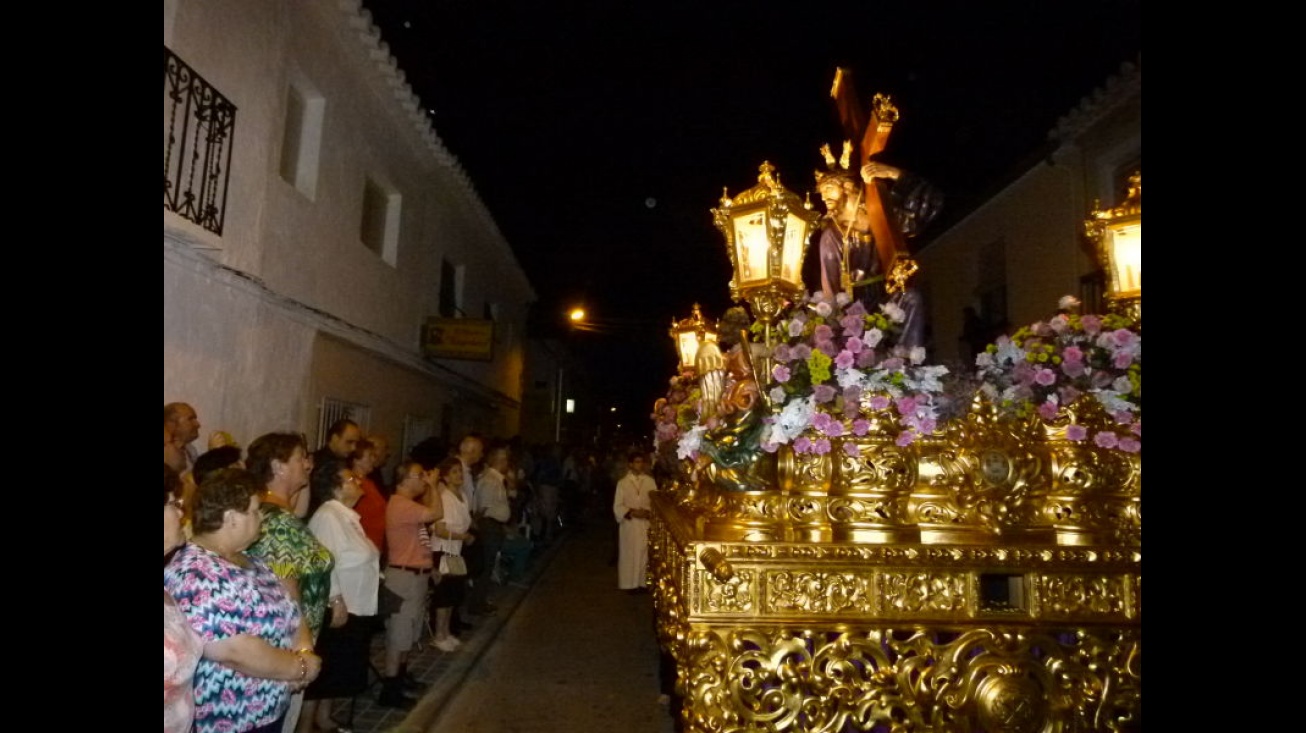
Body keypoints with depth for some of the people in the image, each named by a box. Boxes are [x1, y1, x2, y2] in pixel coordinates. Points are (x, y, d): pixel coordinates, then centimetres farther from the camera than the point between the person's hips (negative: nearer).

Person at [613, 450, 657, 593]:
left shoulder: (650, 481, 2)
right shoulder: (622, 483, -1)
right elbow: (617, 507, -2)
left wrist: (649, 512, -16)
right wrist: (632, 512, -17)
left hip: (646, 525, 1)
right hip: (629, 525, -1)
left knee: (644, 554, 4)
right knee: (629, 555, 3)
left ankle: (643, 583, 14)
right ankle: (630, 584, 12)